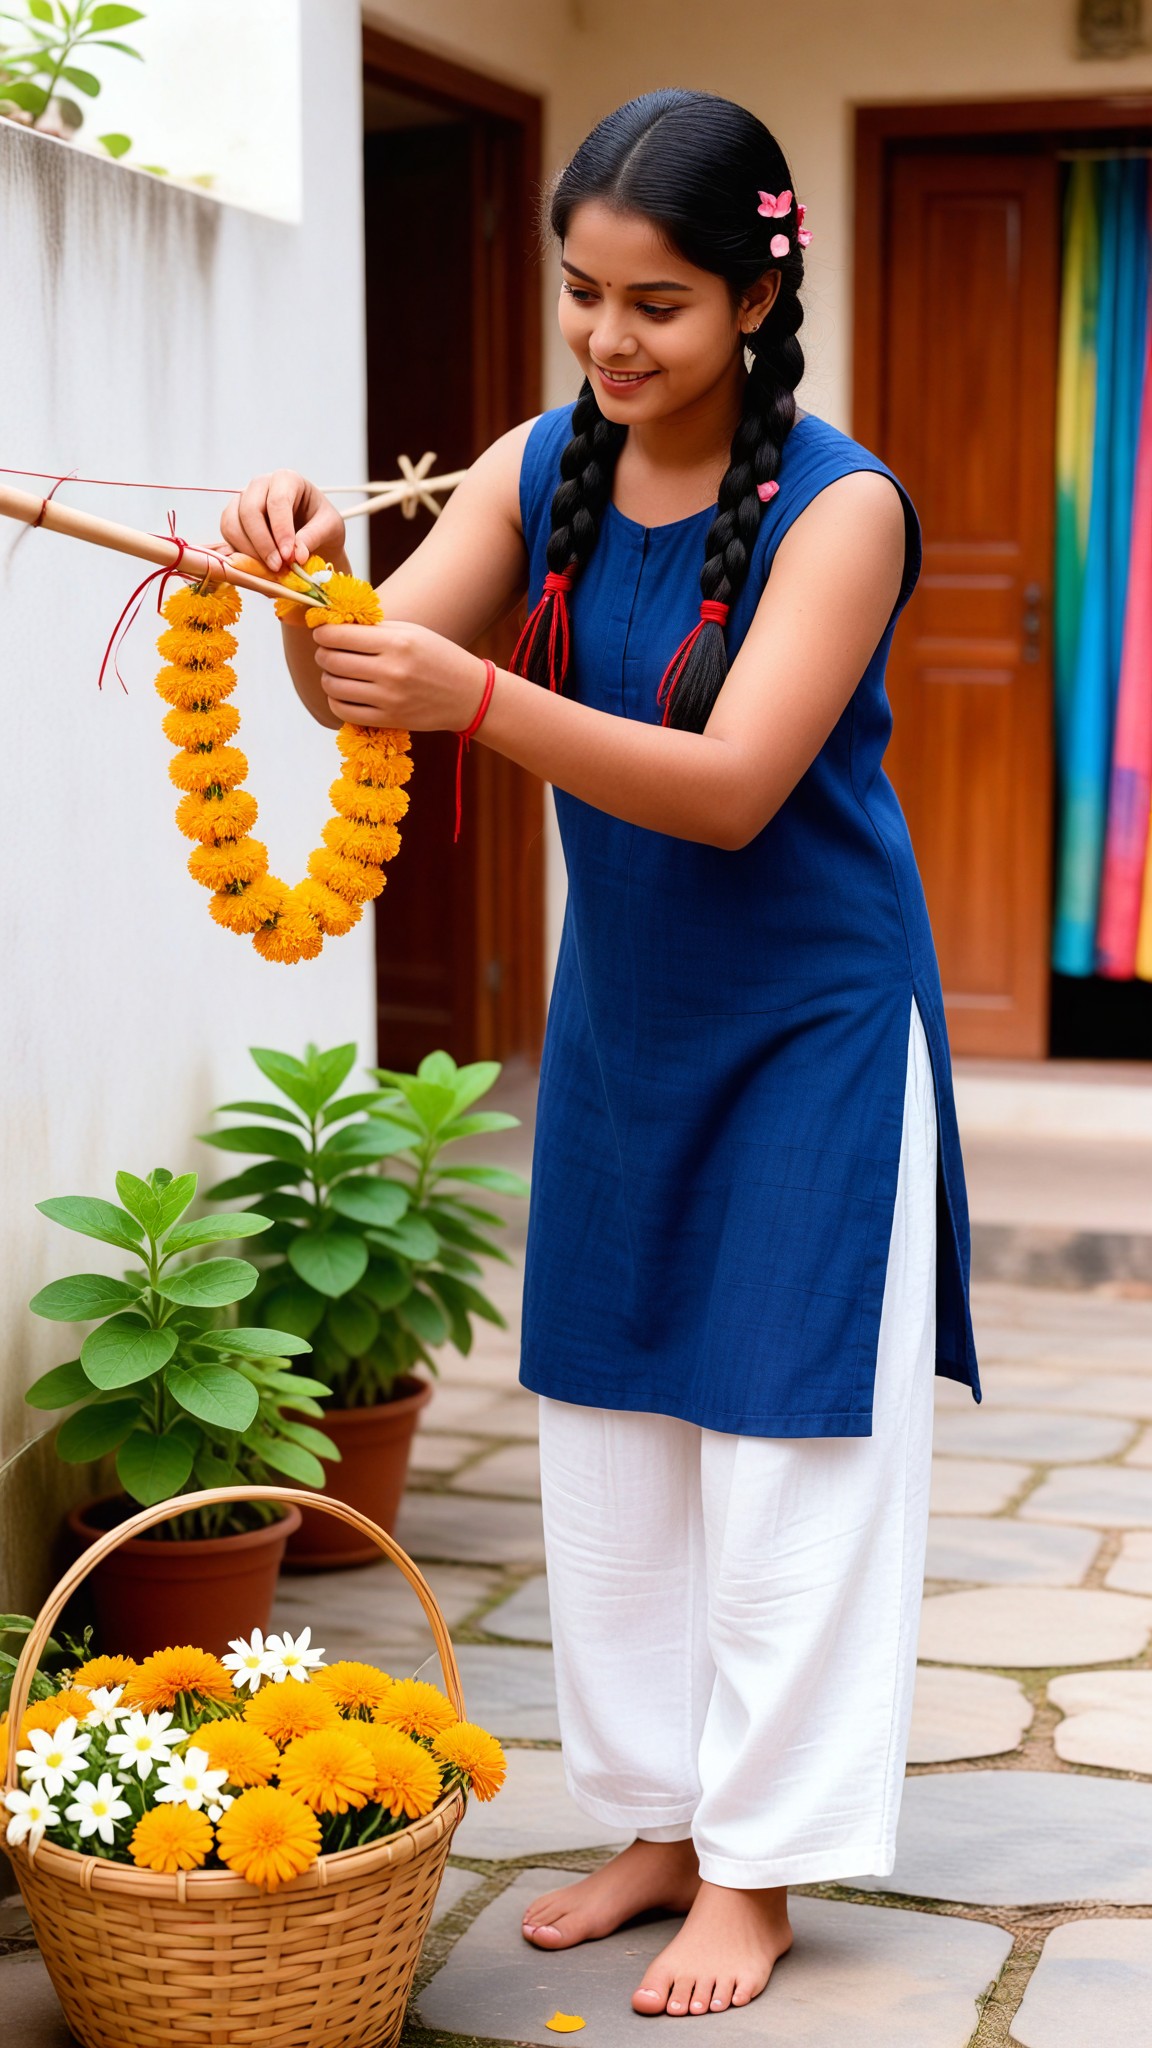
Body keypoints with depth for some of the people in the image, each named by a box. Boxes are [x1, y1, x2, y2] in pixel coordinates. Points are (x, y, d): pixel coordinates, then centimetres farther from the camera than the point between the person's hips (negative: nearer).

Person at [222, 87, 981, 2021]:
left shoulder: (838, 506, -18)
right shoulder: (539, 472, -2)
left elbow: (732, 787, -27)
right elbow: (360, 684, -9)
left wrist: (472, 695, -39)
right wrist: (308, 576, -31)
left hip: (810, 1028, -6)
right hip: (620, 1012, 6)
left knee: (783, 1438, 2)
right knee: (609, 1425, 12)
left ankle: (759, 1866, 17)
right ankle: (661, 1819, 29)